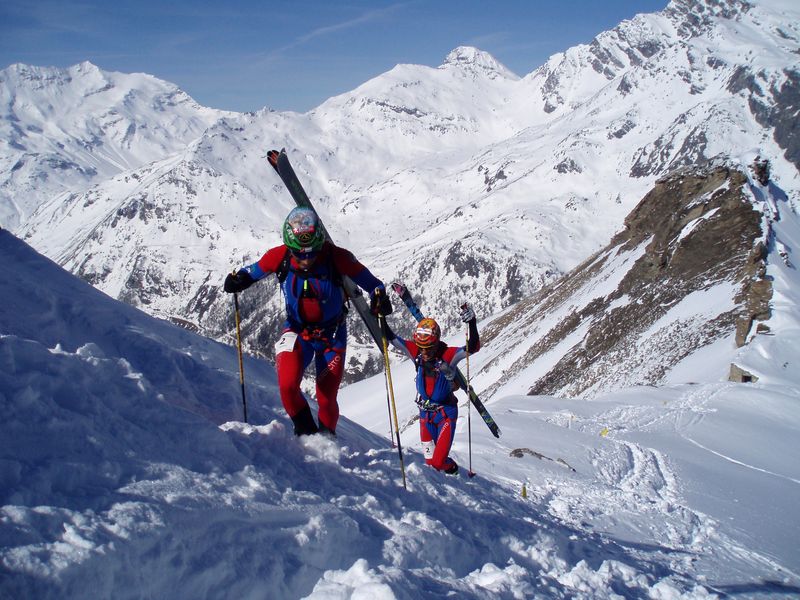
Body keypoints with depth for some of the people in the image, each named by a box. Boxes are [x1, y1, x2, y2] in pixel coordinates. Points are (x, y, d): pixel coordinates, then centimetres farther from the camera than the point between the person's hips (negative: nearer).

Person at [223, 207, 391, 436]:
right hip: (297, 331, 1)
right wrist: (240, 278, -18)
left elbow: (369, 281, -13)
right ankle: (305, 432, 8)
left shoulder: (337, 258, -24)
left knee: (326, 398, 4)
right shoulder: (280, 257, -18)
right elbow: (256, 270, 2)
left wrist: (379, 297, -33)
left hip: (332, 334, -1)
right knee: (288, 386, -20)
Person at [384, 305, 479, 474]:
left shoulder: (448, 354, -22)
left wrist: (472, 324, -45)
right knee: (429, 460, 9)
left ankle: (450, 468, 26)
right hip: (425, 411, 4)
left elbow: (473, 348, -33)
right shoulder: (416, 352, -11)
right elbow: (392, 339, -7)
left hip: (445, 412, -4)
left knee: (439, 461, -7)